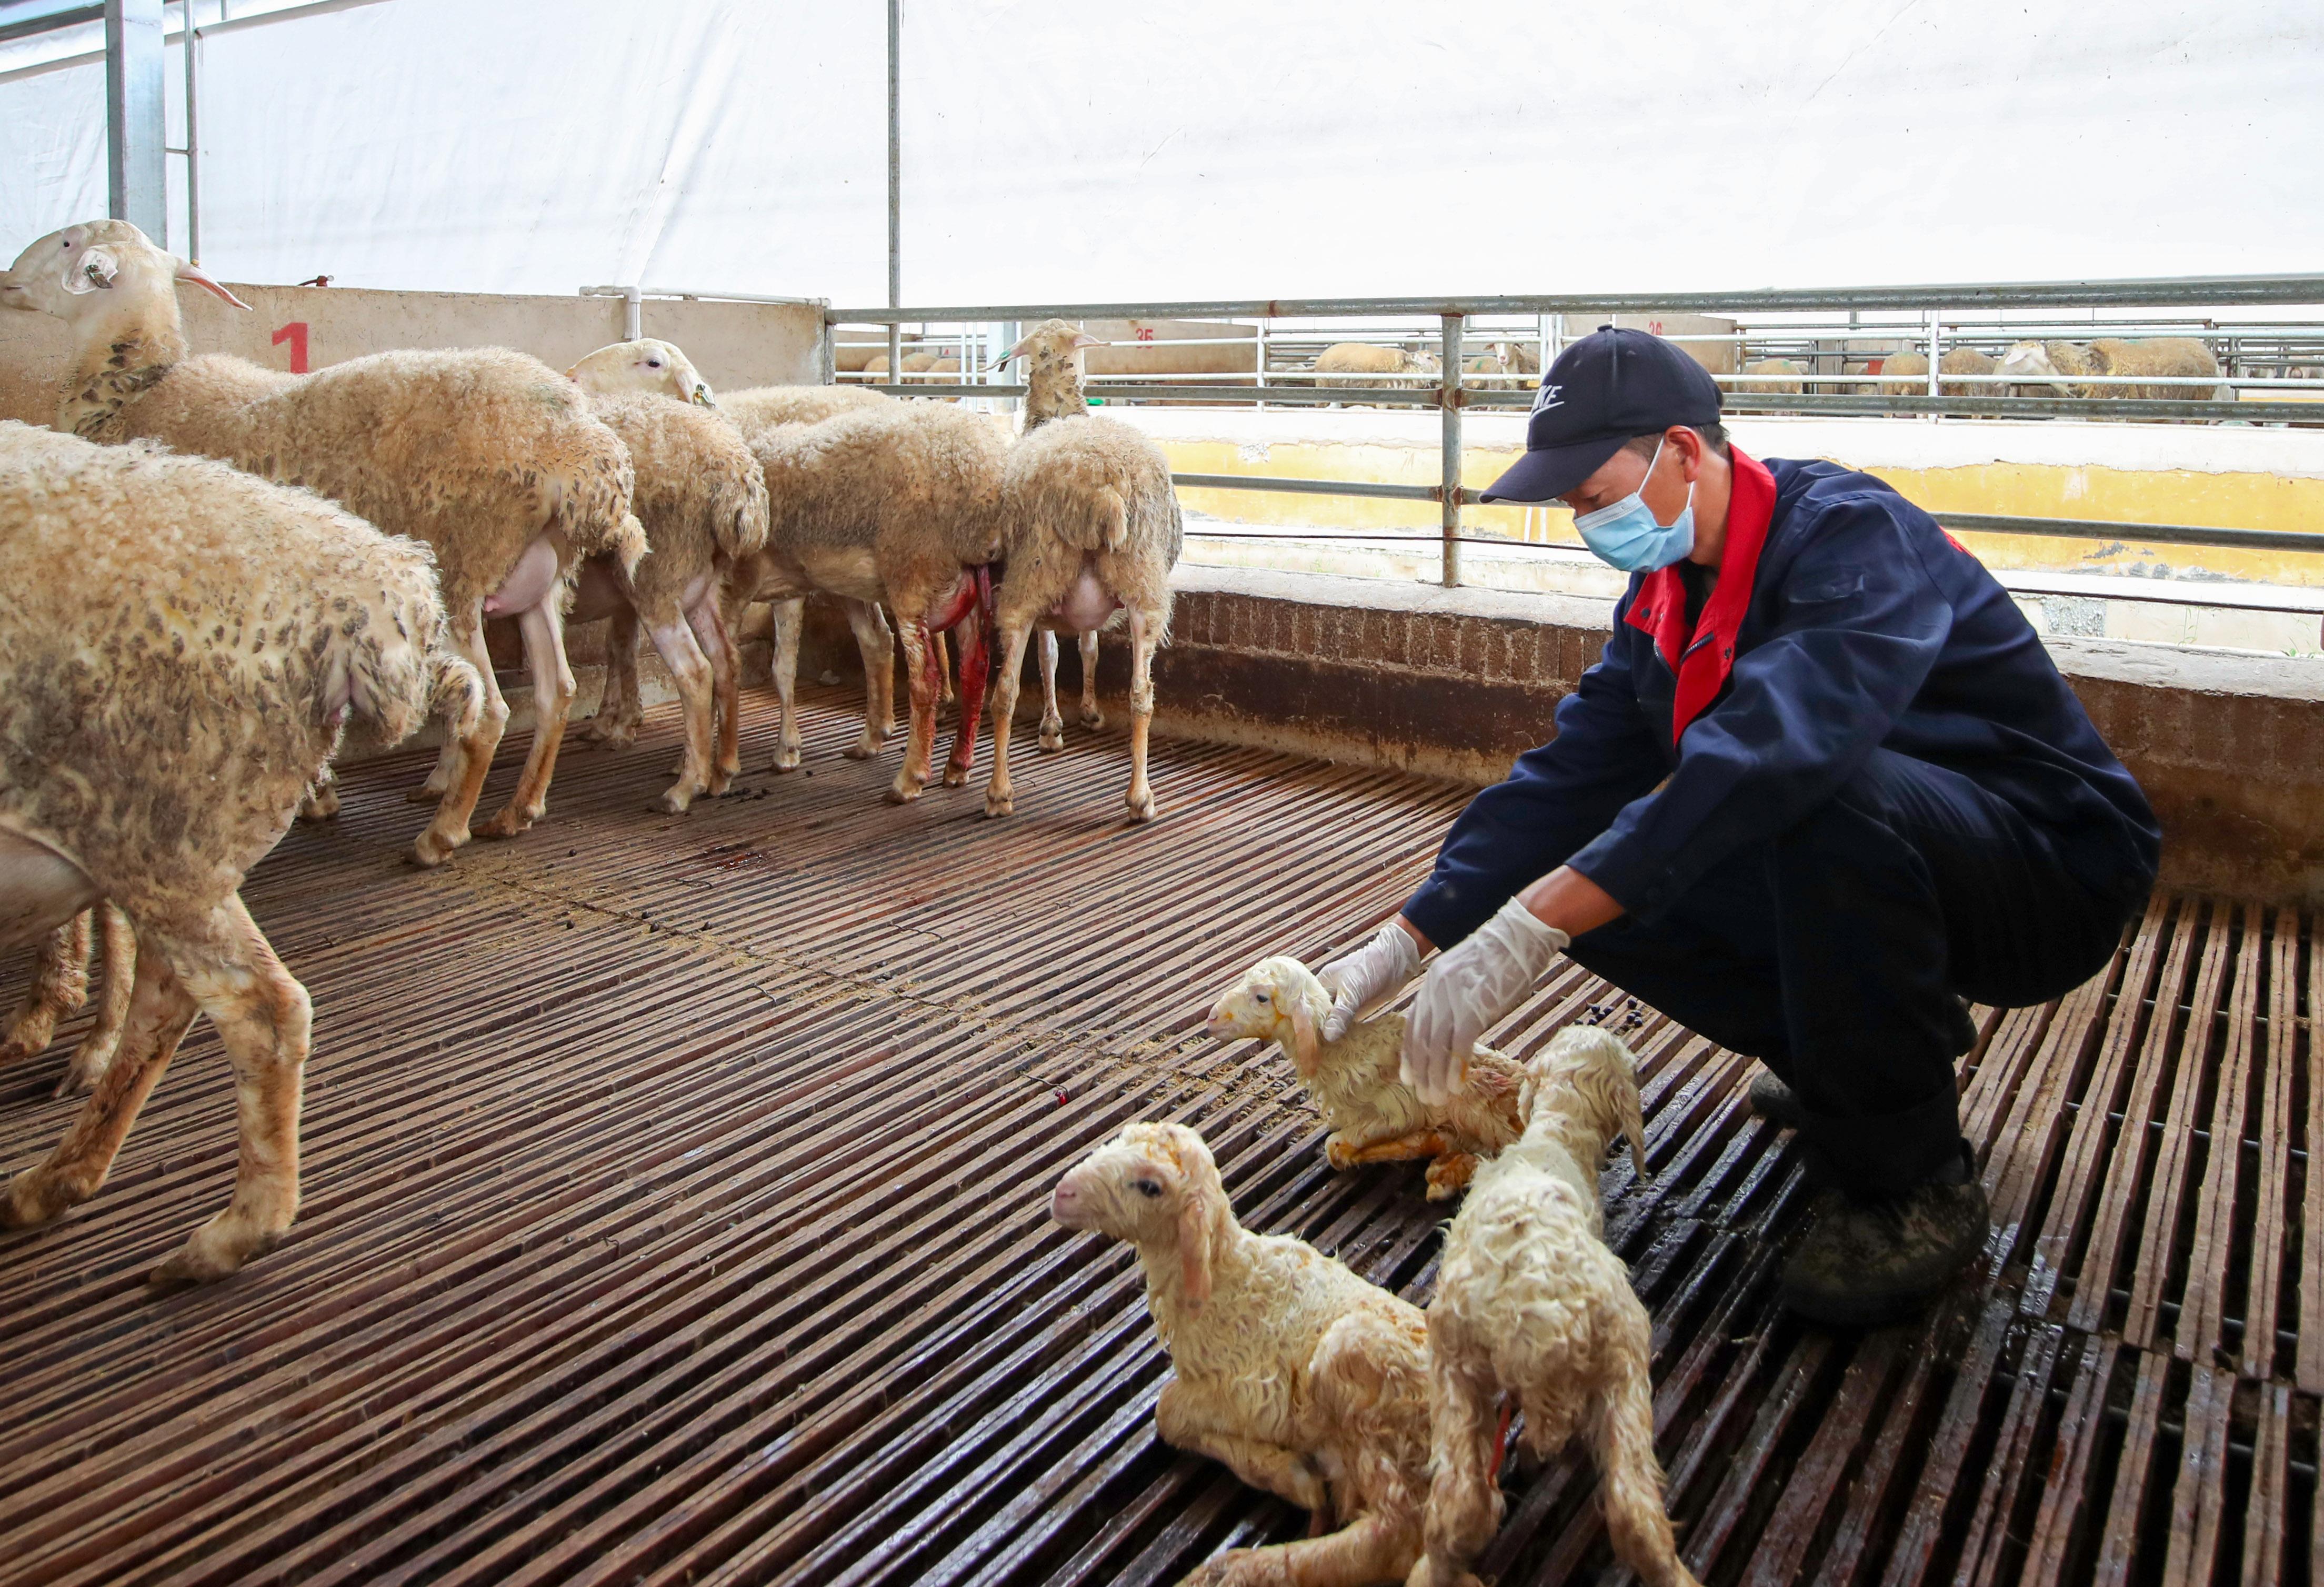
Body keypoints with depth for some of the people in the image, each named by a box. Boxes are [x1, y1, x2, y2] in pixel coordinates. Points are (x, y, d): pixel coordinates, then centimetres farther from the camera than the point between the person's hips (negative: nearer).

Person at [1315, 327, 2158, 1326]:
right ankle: (1851, 1063, 12)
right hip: (1857, 865, 8)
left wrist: (1530, 929, -46)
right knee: (1597, 884, -8)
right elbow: (1568, 778, 0)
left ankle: (1912, 1181, -18)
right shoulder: (1665, 594, 3)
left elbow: (1776, 746, -41)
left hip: (2054, 868, -7)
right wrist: (1400, 948, -9)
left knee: (1823, 796, -37)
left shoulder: (1853, 534, -24)